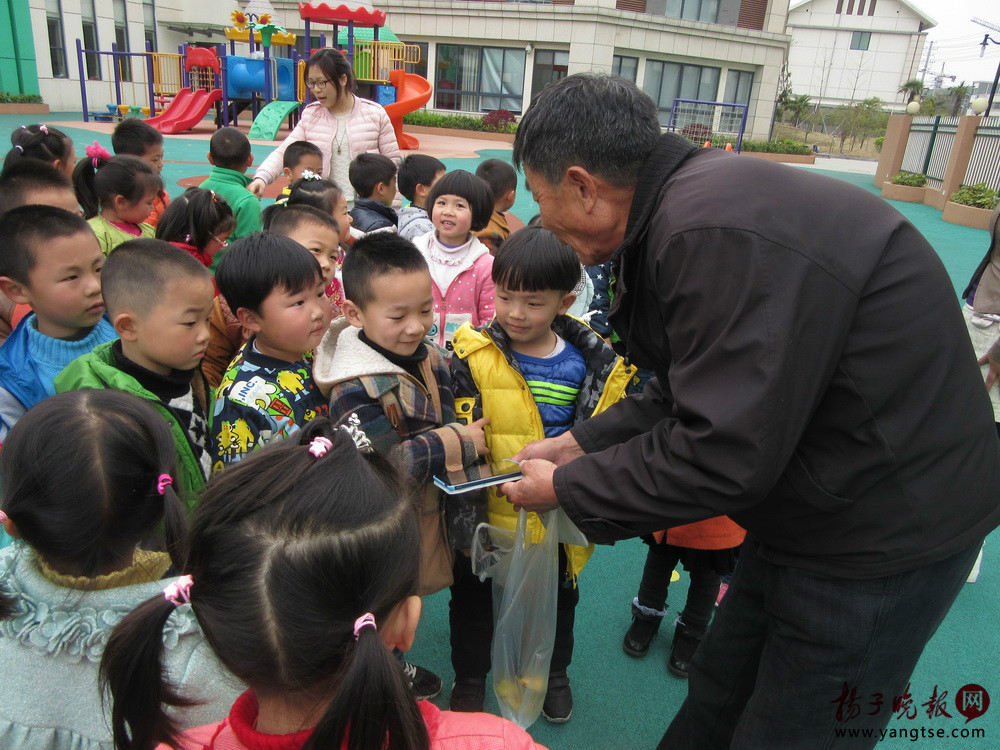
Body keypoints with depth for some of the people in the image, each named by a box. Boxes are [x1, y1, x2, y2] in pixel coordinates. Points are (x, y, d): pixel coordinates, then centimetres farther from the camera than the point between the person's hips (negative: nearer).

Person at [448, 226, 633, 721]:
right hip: (486, 514, -1)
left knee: (557, 598, 24)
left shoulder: (591, 364, -6)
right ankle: (470, 678, 47)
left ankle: (553, 674, 52)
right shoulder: (472, 356, -13)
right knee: (473, 598, 20)